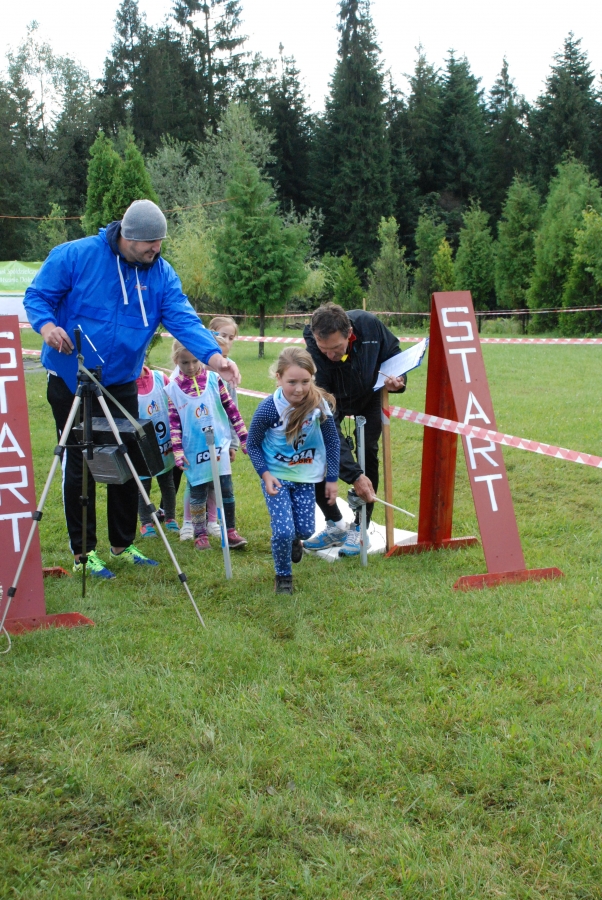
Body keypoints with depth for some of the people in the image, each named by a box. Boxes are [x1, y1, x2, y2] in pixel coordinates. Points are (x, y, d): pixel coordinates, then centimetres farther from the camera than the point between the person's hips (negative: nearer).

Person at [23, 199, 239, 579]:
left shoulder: (162, 273, -3)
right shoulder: (75, 256, -12)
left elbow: (183, 319, -14)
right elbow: (37, 296, -6)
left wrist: (213, 355, -32)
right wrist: (47, 324, -28)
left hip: (122, 385, 4)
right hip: (71, 383, -4)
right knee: (80, 465, 1)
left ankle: (122, 545, 25)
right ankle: (84, 552, 12)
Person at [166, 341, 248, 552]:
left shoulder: (213, 379, -1)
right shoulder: (173, 388, -2)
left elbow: (230, 408, 4)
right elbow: (174, 422, 0)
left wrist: (244, 438, 4)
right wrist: (178, 452, -5)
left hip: (219, 445, 0)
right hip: (193, 451, 0)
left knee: (226, 489, 1)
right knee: (197, 493, 6)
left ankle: (231, 531, 13)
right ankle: (200, 535, 17)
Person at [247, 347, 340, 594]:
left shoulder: (320, 404, -18)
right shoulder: (268, 409, -23)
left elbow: (332, 441, -4)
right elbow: (252, 444, -8)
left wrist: (332, 478, -1)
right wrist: (265, 474, -19)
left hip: (306, 476, 2)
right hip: (276, 476, -2)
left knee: (305, 530, 5)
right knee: (283, 531, -13)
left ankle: (294, 539, 45)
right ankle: (283, 575, 15)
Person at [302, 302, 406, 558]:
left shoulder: (369, 325, -35)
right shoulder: (313, 358, -41)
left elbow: (393, 352, -9)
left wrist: (397, 379, -32)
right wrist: (354, 475, -44)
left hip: (369, 395, 1)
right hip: (331, 401, -1)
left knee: (368, 452, -12)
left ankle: (359, 529, 1)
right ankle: (336, 526, 9)